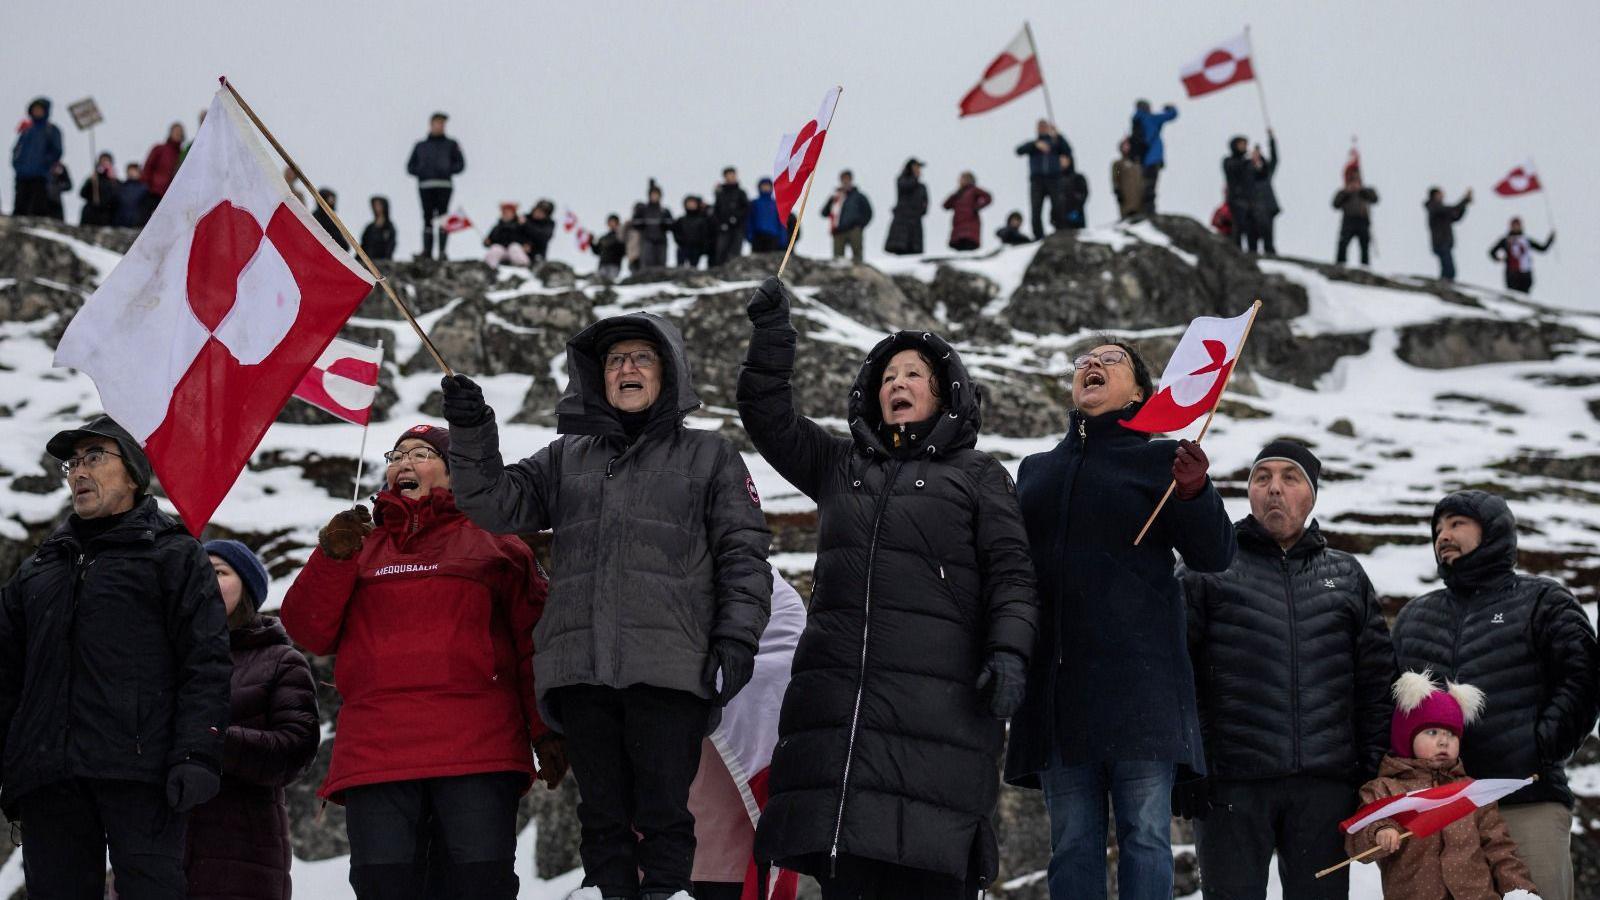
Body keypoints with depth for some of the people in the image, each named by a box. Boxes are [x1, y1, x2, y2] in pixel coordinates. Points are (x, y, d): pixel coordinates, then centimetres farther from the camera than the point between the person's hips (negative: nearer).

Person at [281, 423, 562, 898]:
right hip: (376, 752, 2)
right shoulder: (361, 547, 23)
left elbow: (535, 641, 10)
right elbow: (311, 632, 12)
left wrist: (547, 732, 0)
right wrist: (331, 557, -3)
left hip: (478, 751, -2)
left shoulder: (494, 543, 15)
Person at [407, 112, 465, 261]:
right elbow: (410, 167, 16)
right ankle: (427, 252, -8)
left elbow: (460, 164, 9)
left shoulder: (451, 144, 15)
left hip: (444, 185, -1)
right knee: (427, 218, -4)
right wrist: (421, 172, -4)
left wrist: (447, 170, -8)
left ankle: (442, 251, -13)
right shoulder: (420, 146, 18)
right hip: (425, 186, 1)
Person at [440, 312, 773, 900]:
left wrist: (736, 637, -6)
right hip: (581, 668, 3)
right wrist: (472, 435, -6)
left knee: (663, 814, -7)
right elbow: (498, 503, 10)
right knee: (602, 814, 5)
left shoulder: (709, 456, 14)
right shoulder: (566, 458, 22)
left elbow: (743, 554, 7)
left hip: (668, 669, -3)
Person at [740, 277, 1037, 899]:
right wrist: (773, 331, 7)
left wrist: (1009, 651, -12)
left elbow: (1011, 574, 4)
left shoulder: (978, 475, 13)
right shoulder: (840, 466, 25)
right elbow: (768, 417, 19)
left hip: (936, 701, -4)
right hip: (836, 698, 4)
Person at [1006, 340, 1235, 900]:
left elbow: (1213, 555, -1)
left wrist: (1196, 494, -20)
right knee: (1071, 842, 2)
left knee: (1145, 832, -8)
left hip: (1138, 675, -4)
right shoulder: (1037, 471, 20)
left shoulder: (1160, 461, 7)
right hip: (1056, 680, 4)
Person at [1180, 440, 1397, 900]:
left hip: (1325, 784, 3)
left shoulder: (1346, 575, 16)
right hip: (1231, 782, -3)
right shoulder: (1209, 570, 5)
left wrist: (1377, 774, 6)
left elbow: (1377, 682, 14)